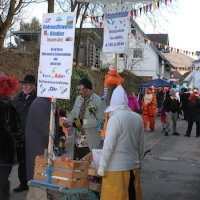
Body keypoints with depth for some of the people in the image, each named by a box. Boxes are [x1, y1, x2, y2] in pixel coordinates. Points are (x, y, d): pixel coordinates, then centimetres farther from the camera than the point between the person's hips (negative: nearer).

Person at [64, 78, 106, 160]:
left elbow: (101, 121, -16)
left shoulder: (99, 101, -10)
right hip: (78, 141, 7)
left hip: (91, 142, -6)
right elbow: (73, 114, 21)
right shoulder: (78, 99, 14)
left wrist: (83, 122, -21)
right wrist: (67, 121, 0)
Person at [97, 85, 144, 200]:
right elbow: (141, 144, 9)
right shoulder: (138, 118, 2)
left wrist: (102, 166, -7)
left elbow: (108, 146, -16)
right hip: (133, 165, 6)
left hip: (117, 167, -6)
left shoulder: (115, 118, -15)